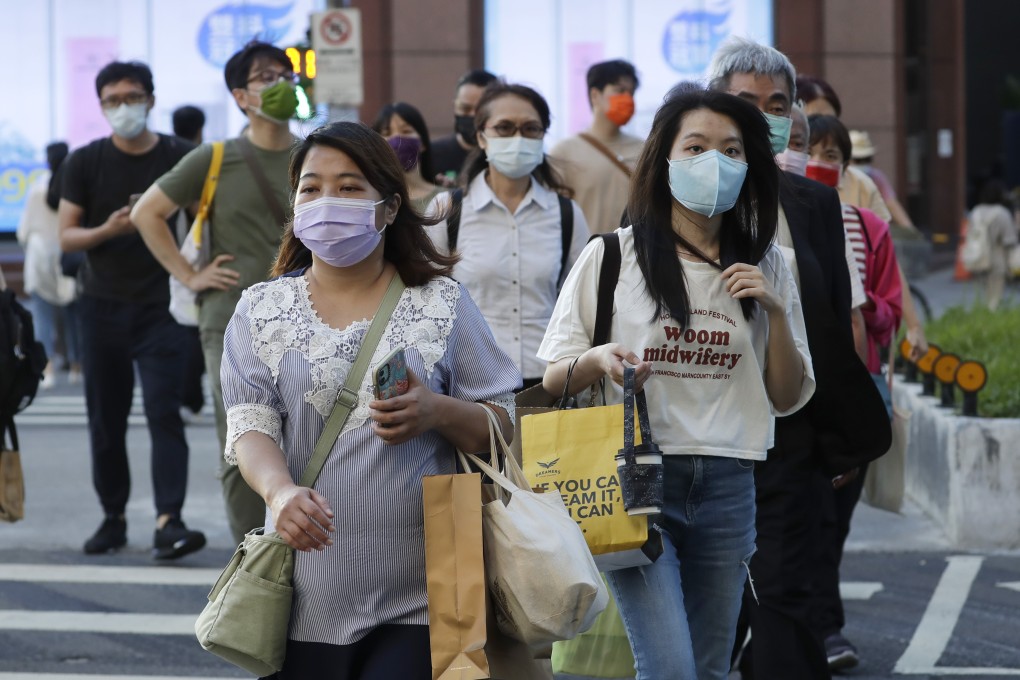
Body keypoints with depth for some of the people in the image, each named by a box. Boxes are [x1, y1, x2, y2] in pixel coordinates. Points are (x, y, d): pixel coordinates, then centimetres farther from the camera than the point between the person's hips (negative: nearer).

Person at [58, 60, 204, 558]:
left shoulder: (180, 157, 1)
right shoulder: (85, 163, 4)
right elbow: (65, 237, 2)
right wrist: (109, 229, -17)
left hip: (159, 306, -2)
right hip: (103, 306, 2)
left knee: (164, 413, -13)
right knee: (106, 419, 8)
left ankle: (169, 522, -20)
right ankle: (113, 518, 20)